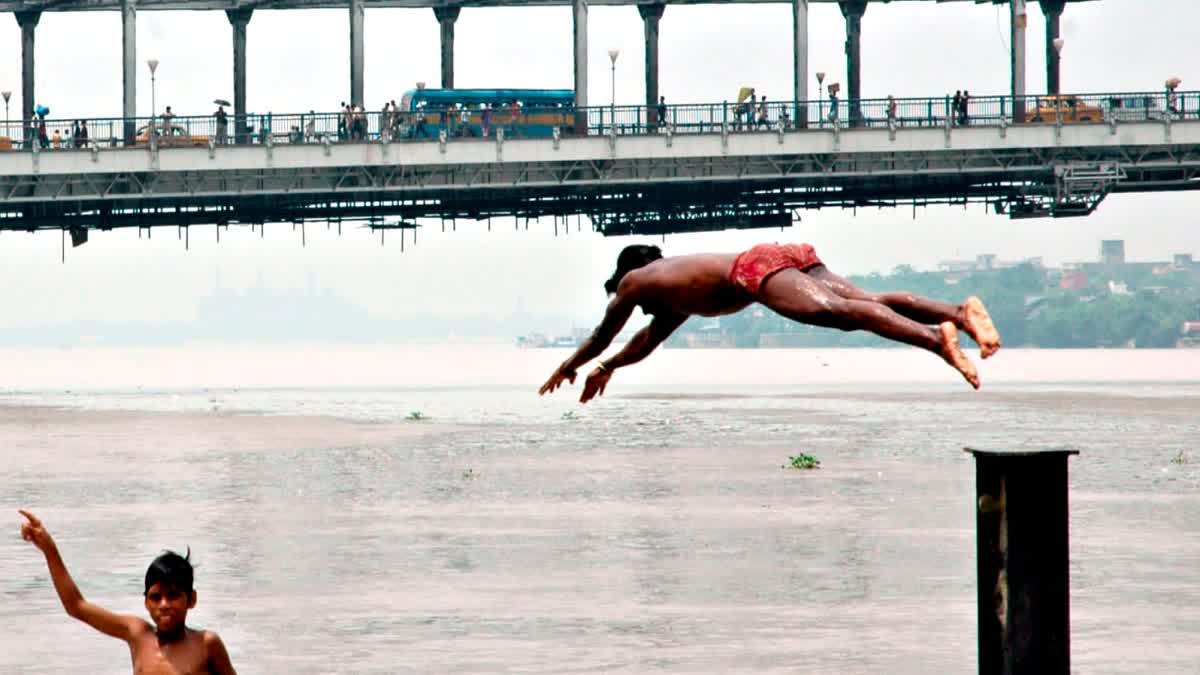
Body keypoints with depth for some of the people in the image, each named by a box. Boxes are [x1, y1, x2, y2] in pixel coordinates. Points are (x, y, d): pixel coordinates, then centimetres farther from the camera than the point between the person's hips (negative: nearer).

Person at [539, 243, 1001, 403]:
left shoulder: (636, 279, 25)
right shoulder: (679, 284, 45)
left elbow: (604, 334, 35)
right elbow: (650, 338, 60)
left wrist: (568, 368, 50)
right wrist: (608, 368, 69)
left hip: (757, 268, -8)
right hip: (794, 258, 8)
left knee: (831, 310, -27)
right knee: (868, 302, -6)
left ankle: (935, 337, -49)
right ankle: (959, 312, -28)